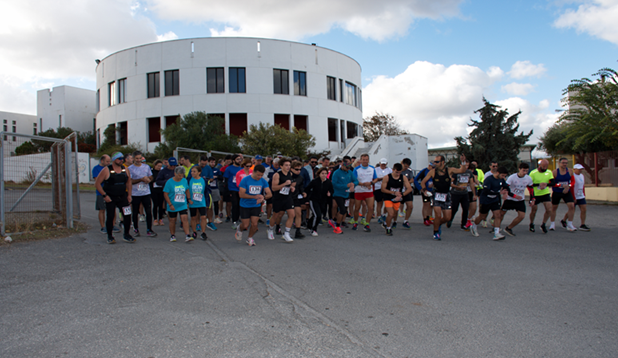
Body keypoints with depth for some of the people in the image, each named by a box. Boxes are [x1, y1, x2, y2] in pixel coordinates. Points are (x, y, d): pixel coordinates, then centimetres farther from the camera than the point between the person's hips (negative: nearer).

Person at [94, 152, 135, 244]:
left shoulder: (125, 170, 5)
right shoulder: (106, 170, -8)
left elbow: (128, 182, 18)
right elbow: (97, 184, -6)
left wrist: (129, 195, 10)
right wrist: (104, 195, -11)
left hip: (122, 197, 4)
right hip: (110, 198, -3)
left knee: (127, 215, -2)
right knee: (110, 217, 2)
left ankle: (126, 235, 14)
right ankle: (110, 236, 19)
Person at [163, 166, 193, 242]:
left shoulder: (184, 180, 2)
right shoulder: (169, 182, -10)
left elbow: (187, 190, 18)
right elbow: (165, 194, -9)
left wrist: (189, 199, 12)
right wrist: (170, 204, -13)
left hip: (183, 205, 2)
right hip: (173, 206, -2)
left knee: (184, 218, -9)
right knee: (172, 220, 9)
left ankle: (187, 235, -11)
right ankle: (172, 236, 25)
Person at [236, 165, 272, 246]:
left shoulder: (263, 181, -5)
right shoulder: (245, 180, -16)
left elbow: (269, 194, -8)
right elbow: (241, 194, -19)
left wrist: (263, 197, -31)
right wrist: (254, 196, -30)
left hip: (256, 206, 3)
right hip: (245, 206, -2)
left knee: (254, 224, -5)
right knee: (245, 225, 1)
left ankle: (250, 238, 23)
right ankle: (239, 229, 38)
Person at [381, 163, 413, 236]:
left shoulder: (403, 178, -5)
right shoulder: (387, 177, -13)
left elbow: (409, 189, -9)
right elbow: (383, 189, -12)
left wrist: (401, 195, -24)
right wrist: (394, 193, -21)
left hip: (397, 199, 4)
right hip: (388, 198, -4)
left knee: (394, 215, 15)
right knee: (391, 214, -16)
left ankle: (386, 223, 47)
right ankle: (388, 228, 11)